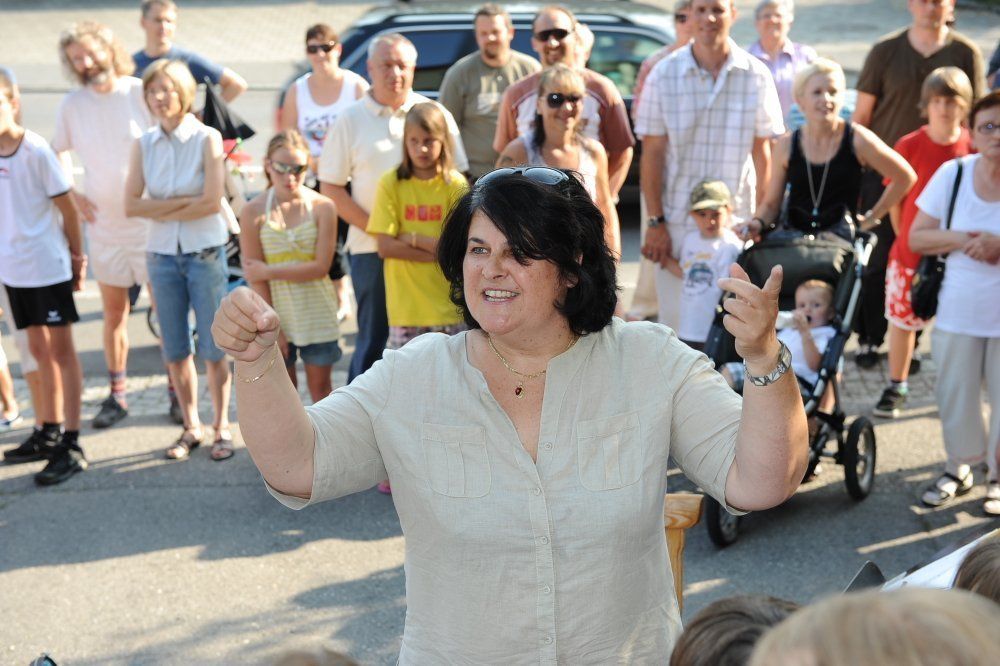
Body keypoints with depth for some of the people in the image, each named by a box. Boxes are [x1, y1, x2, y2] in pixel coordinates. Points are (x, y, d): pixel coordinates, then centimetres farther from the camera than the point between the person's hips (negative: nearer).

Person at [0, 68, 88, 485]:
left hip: (48, 266, -6)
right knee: (39, 350, 15)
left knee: (61, 349, 0)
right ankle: (49, 433, 26)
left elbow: (67, 208, -9)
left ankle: (71, 445, 4)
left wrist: (77, 256, -4)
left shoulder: (36, 150, -15)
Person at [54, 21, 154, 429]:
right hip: (103, 225, 3)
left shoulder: (143, 94, -9)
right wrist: (72, 194, 1)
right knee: (113, 314, 12)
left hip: (150, 224, -3)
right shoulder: (71, 106, 0)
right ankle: (117, 395, 23)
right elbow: (59, 152, 15)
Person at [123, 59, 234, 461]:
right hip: (162, 255, 4)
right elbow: (132, 205, -5)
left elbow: (212, 202, -16)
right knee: (175, 349, 9)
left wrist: (162, 211, -7)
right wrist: (184, 202, -14)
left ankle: (222, 427, 17)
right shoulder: (143, 145, 2)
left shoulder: (207, 138, -8)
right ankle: (191, 427, 23)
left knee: (212, 348, 3)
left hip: (205, 252, -3)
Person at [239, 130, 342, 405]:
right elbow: (254, 278, -7)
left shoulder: (322, 207, -8)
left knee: (320, 384, 9)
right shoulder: (253, 212, -7)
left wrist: (269, 272, -15)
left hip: (316, 312, 0)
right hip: (276, 312, 0)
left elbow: (320, 266, -12)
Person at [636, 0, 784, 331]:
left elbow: (762, 154, 4)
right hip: (677, 221, 0)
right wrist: (655, 223, -5)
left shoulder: (756, 76, 0)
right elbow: (652, 154, -1)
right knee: (676, 317, 4)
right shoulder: (664, 75, -2)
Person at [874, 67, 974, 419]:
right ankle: (896, 387, 26)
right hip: (910, 253, 0)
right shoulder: (909, 145, -6)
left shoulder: (975, 149, -4)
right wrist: (906, 239, 2)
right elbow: (895, 198, 1)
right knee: (902, 319, 9)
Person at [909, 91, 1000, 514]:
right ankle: (959, 468, 33)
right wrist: (959, 239, -15)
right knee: (955, 394, 11)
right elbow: (916, 237, 1)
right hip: (959, 309, 2)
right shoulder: (952, 174, -3)